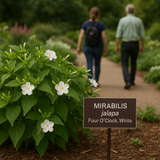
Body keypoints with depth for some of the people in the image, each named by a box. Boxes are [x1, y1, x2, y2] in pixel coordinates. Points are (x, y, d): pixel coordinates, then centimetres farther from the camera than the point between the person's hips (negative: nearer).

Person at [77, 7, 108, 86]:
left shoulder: (85, 23, -6)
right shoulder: (101, 24, -10)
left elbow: (81, 36, -9)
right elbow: (104, 37, -11)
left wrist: (78, 47, -3)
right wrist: (106, 48, -2)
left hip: (88, 47, 1)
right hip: (98, 47, 0)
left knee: (89, 65, 2)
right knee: (97, 64, 16)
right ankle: (96, 81, 20)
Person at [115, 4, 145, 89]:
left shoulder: (122, 20, -6)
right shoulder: (139, 20, 0)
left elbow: (118, 34, -10)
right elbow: (142, 35, 2)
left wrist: (116, 46, -3)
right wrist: (142, 46, 12)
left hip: (125, 44, -2)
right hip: (135, 44, 2)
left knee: (124, 64, 2)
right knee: (133, 63, 22)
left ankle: (128, 82, -16)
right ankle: (132, 80, 28)